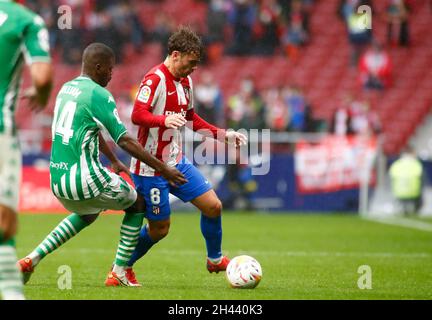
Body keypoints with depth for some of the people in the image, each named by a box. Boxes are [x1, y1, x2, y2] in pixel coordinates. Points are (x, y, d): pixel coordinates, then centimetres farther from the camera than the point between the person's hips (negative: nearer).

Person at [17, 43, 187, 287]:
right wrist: (163, 169, -10)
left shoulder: (67, 88, 14)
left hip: (57, 177, 8)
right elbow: (124, 140, -15)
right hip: (85, 177, -8)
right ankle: (119, 272, 10)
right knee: (137, 204, 15)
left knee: (87, 214, 35)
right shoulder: (98, 95, -13)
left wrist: (115, 161, 37)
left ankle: (32, 259, 21)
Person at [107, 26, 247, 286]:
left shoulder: (186, 81, 10)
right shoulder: (155, 79, -17)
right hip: (151, 167, -8)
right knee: (159, 229, 0)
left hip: (178, 162, 8)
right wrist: (165, 120, -47)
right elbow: (137, 115, -28)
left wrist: (224, 135, 20)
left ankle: (215, 260, 23)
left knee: (213, 206, 1)